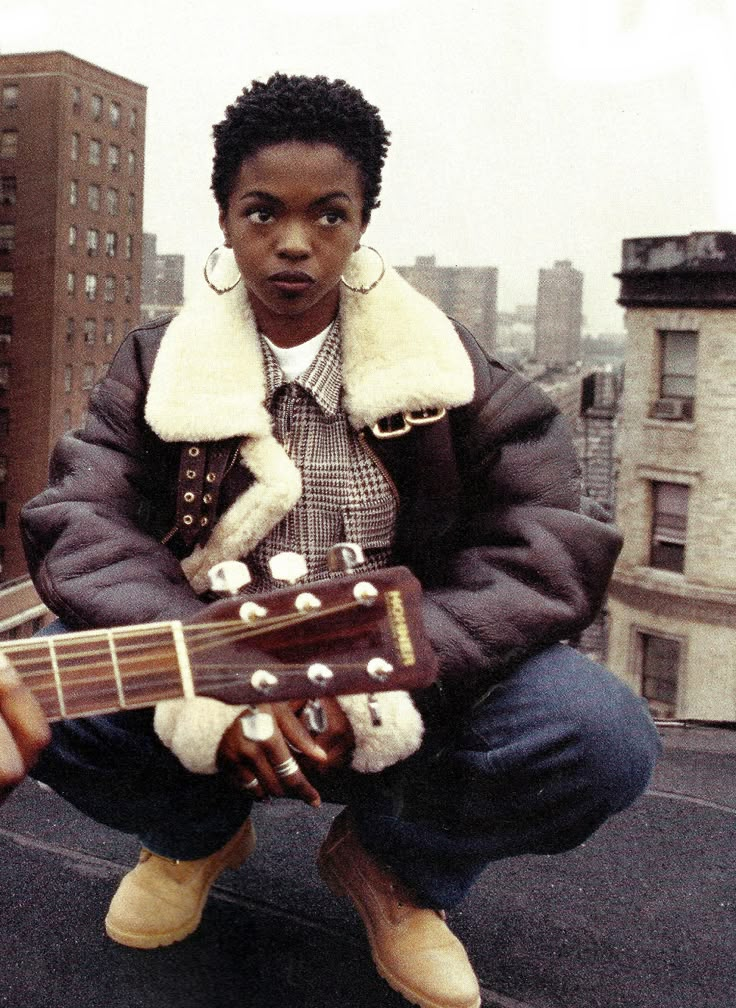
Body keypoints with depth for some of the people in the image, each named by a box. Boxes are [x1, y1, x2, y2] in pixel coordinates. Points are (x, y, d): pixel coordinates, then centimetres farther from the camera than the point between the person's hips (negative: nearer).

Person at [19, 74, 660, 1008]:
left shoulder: (444, 368, -3)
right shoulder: (158, 366, 0)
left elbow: (553, 544, -13)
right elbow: (76, 527, -12)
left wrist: (387, 677, -28)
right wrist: (204, 684, -30)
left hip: (402, 710, 0)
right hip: (199, 704, 1)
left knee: (599, 735, -25)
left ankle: (394, 863, 8)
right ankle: (197, 834, 10)